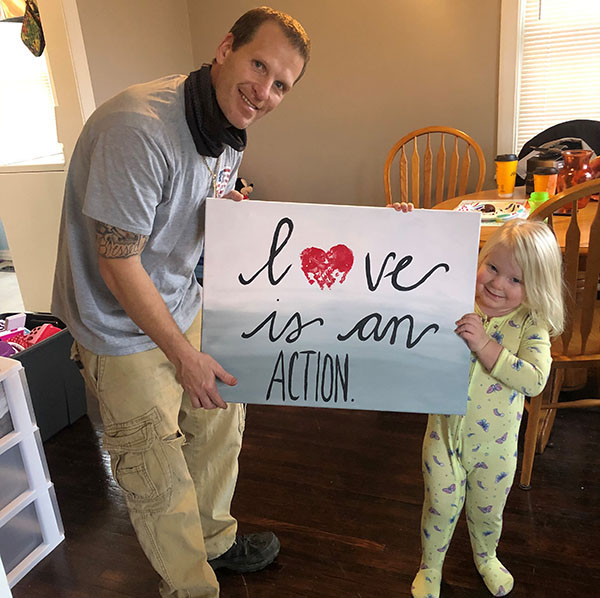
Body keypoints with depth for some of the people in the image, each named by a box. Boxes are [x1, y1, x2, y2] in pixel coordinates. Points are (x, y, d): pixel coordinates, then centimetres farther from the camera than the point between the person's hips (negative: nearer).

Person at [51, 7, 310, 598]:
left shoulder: (230, 132, -1)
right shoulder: (139, 127, -29)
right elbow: (117, 263, -25)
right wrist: (185, 356, -18)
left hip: (183, 302, 8)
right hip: (122, 325, -8)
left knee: (219, 417, 20)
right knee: (160, 477, 6)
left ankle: (215, 541, 46)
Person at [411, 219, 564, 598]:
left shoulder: (531, 325, -15)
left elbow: (534, 380, -27)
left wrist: (485, 345, -36)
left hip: (495, 443, 0)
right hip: (445, 432, 0)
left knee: (487, 510, 23)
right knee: (441, 506, 15)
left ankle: (486, 557, 56)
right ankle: (430, 567, 44)